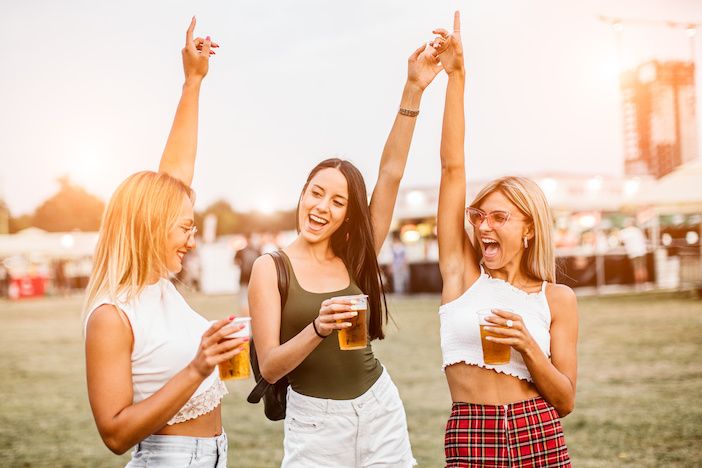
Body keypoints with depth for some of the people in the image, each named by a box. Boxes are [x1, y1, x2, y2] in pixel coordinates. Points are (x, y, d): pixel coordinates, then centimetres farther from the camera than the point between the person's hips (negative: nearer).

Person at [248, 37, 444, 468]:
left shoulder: (356, 258, 1)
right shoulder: (270, 269, -6)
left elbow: (391, 174, -6)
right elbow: (270, 367, -11)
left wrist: (414, 90, -12)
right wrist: (317, 330, -29)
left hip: (380, 411, 3)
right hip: (315, 422, -3)